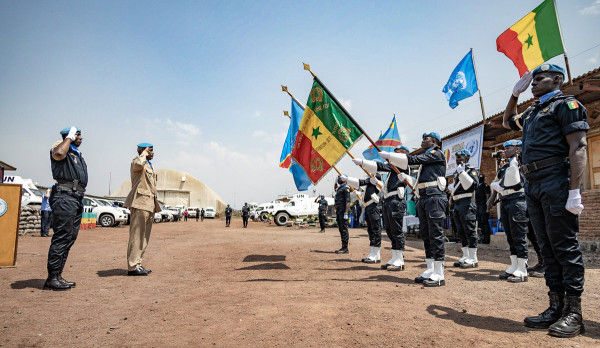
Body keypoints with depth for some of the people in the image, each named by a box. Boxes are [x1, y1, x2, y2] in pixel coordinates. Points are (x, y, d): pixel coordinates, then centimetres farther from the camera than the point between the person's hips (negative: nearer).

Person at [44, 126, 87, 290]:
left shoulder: (78, 155, 26)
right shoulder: (60, 147, 0)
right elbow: (58, 154, -27)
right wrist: (69, 137, -11)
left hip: (77, 198, 9)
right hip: (65, 196, -9)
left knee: (70, 238, 10)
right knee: (61, 237, -11)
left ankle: (57, 276, 16)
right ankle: (52, 278, -6)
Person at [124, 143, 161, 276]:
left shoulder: (150, 166, 25)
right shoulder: (136, 161, -3)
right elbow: (139, 164, -31)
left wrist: (154, 206, 26)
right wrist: (144, 152, -12)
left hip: (149, 204, 10)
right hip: (140, 202, -10)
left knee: (144, 237, 11)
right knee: (137, 235, -10)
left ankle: (138, 264, 17)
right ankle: (133, 267, -8)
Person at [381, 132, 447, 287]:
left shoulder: (437, 153, -2)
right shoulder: (426, 157, 25)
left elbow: (413, 159, -9)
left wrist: (388, 155, -5)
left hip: (435, 197, -9)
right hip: (424, 199, 9)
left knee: (436, 235, -9)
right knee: (426, 235, 9)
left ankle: (439, 275, -5)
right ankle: (430, 271, 16)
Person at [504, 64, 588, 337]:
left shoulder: (566, 104, -2)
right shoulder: (532, 112, 22)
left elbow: (578, 148, -12)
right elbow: (508, 122, 41)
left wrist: (574, 192, -22)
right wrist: (515, 93, 26)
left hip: (557, 181, -8)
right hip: (533, 186, 8)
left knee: (565, 247, -5)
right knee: (548, 248, 8)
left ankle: (574, 314, 3)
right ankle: (556, 307, 15)